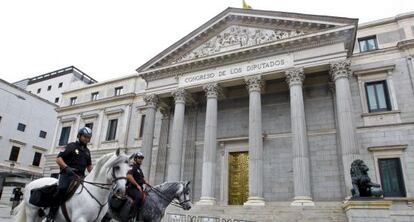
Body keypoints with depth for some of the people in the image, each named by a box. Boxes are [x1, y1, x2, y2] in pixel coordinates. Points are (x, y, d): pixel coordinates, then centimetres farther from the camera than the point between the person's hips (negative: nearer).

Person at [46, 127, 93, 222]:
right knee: (62, 189, -29)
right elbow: (58, 159, -7)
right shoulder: (71, 146, 1)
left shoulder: (87, 151, 20)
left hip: (80, 176, 7)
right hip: (67, 174, -6)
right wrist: (66, 167, -23)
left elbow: (89, 166, 27)